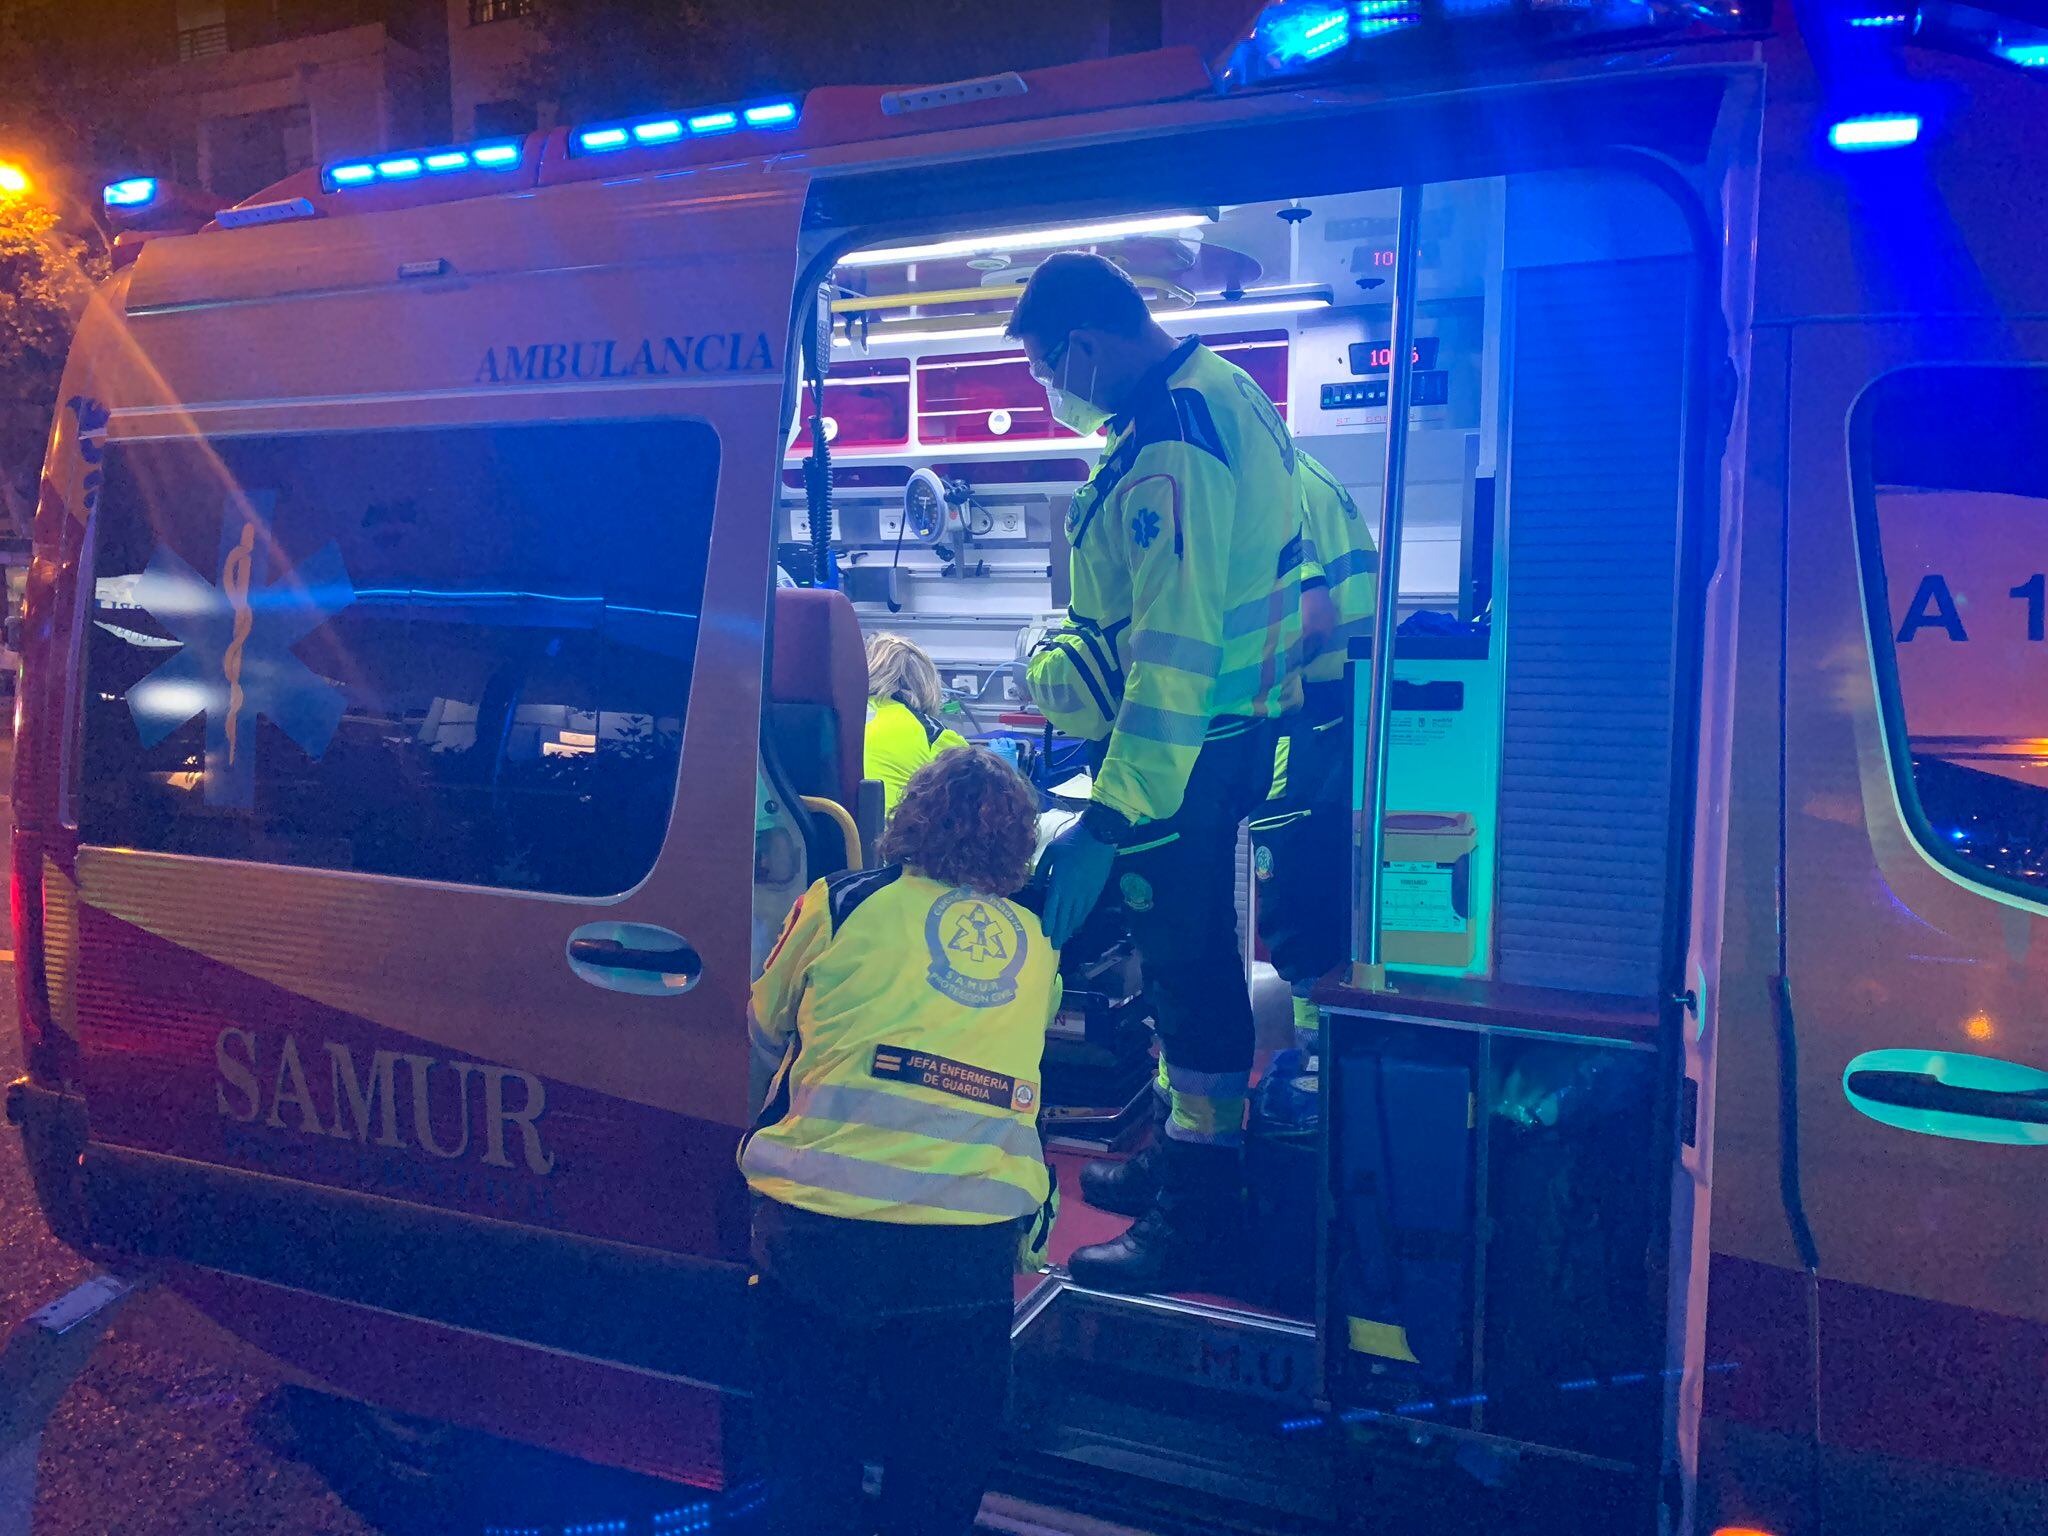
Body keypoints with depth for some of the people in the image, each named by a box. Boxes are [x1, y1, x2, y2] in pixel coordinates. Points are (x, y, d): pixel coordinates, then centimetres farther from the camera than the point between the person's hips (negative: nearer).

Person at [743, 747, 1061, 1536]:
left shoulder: (840, 903, 5)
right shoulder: (1036, 947, 12)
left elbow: (764, 1037, 18)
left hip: (821, 1222, -2)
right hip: (976, 1239, 2)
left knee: (809, 1471, 16)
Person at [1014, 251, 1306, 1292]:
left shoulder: (1167, 452, -25)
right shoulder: (1219, 390, 9)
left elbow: (1173, 656, -31)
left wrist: (1108, 823, -31)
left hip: (1182, 752, -11)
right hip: (1227, 729, 11)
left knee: (1187, 962, -1)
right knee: (1185, 947, 21)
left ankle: (1198, 1217, 12)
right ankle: (1183, 1152, 38)